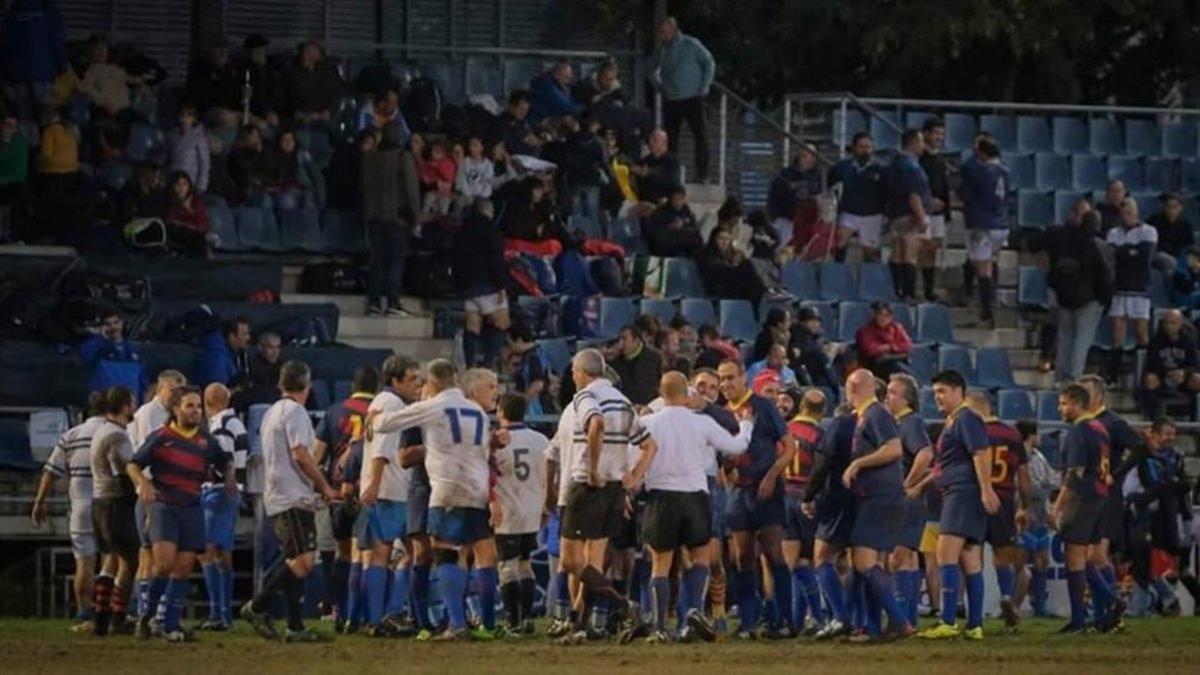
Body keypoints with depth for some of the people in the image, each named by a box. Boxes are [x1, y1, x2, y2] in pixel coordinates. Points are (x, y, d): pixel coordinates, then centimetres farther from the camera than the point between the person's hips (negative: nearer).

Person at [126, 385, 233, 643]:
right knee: (165, 561, -18)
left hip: (192, 508, 4)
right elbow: (133, 465, 3)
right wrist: (142, 482, -16)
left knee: (184, 566, 1)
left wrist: (229, 479, 6)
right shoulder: (160, 438, -2)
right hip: (163, 505, -4)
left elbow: (225, 462, 26)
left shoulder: (206, 442, 9)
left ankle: (171, 626, 7)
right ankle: (147, 614, 1)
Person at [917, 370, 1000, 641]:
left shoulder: (967, 419, -7)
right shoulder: (952, 423, 24)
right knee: (970, 562, 7)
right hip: (955, 495, 11)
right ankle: (974, 626, 6)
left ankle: (948, 623, -21)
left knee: (946, 554, -16)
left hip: (964, 494, -11)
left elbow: (980, 454, -18)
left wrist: (986, 490, -26)